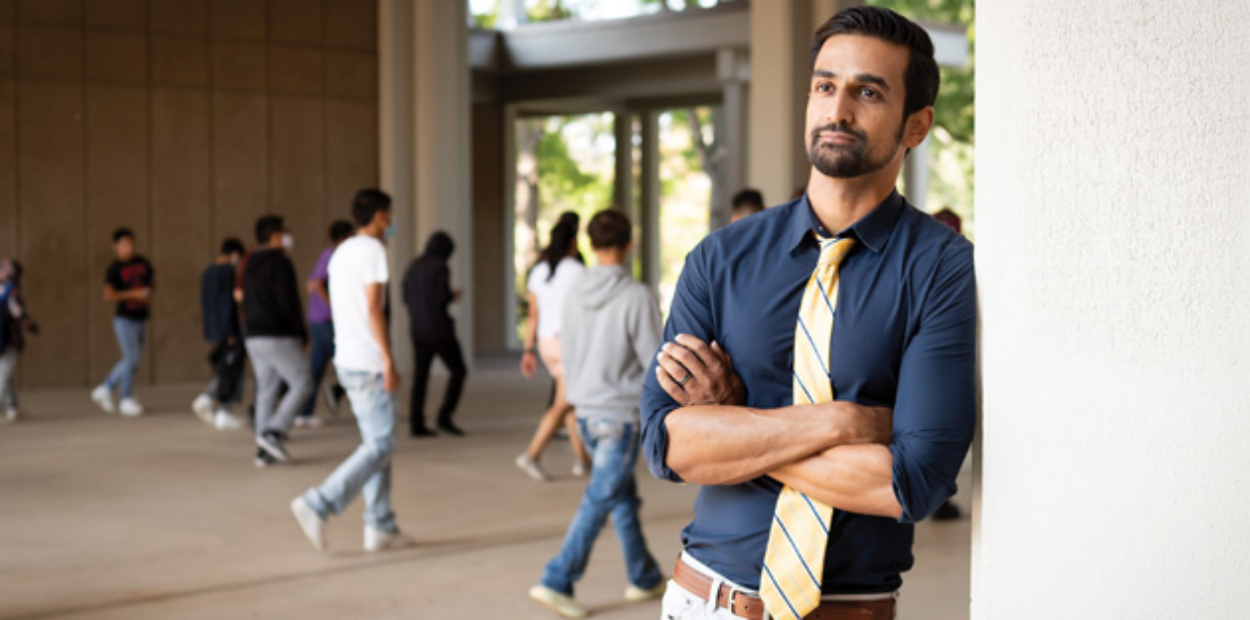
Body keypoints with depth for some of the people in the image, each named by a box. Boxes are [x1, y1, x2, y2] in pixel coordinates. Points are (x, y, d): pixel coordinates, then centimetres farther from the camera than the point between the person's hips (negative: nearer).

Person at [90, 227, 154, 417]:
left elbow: (152, 280, 23)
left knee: (132, 361, 11)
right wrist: (133, 294, -24)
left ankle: (104, 390, 26)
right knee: (131, 359, -9)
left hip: (141, 319, 6)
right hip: (124, 320, -6)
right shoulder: (114, 269, -11)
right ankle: (126, 401, 4)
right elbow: (108, 296, -19)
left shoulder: (142, 263, 5)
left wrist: (148, 297, 4)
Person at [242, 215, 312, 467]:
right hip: (278, 337, -8)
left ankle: (264, 451, 6)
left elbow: (247, 303, 17)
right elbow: (289, 303, -16)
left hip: (253, 337, 8)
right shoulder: (280, 263, -11)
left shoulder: (250, 266, 15)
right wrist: (302, 334, -5)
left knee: (266, 391, 9)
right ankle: (273, 432, -12)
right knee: (301, 384, -1)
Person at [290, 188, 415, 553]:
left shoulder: (341, 253, 17)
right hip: (368, 363, -9)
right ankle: (317, 505, -14)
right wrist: (389, 361, -17)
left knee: (377, 443, 12)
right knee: (379, 447, -7)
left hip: (347, 361, 9)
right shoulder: (372, 250, -10)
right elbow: (373, 309, -17)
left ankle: (381, 528, 12)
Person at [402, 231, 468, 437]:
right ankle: (444, 417, -4)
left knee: (421, 374, 10)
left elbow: (407, 298, 14)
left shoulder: (413, 267, 9)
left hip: (418, 329, 7)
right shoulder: (441, 268, -13)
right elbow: (443, 298, -20)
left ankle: (416, 423, 4)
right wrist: (453, 296, 3)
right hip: (439, 329, -7)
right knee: (458, 371, 5)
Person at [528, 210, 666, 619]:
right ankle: (558, 582, -7)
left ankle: (645, 577, 27)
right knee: (599, 501, -3)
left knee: (624, 497, 18)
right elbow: (654, 361, -12)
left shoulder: (575, 296, 3)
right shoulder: (637, 298, -16)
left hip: (586, 413, 7)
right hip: (622, 415, -7)